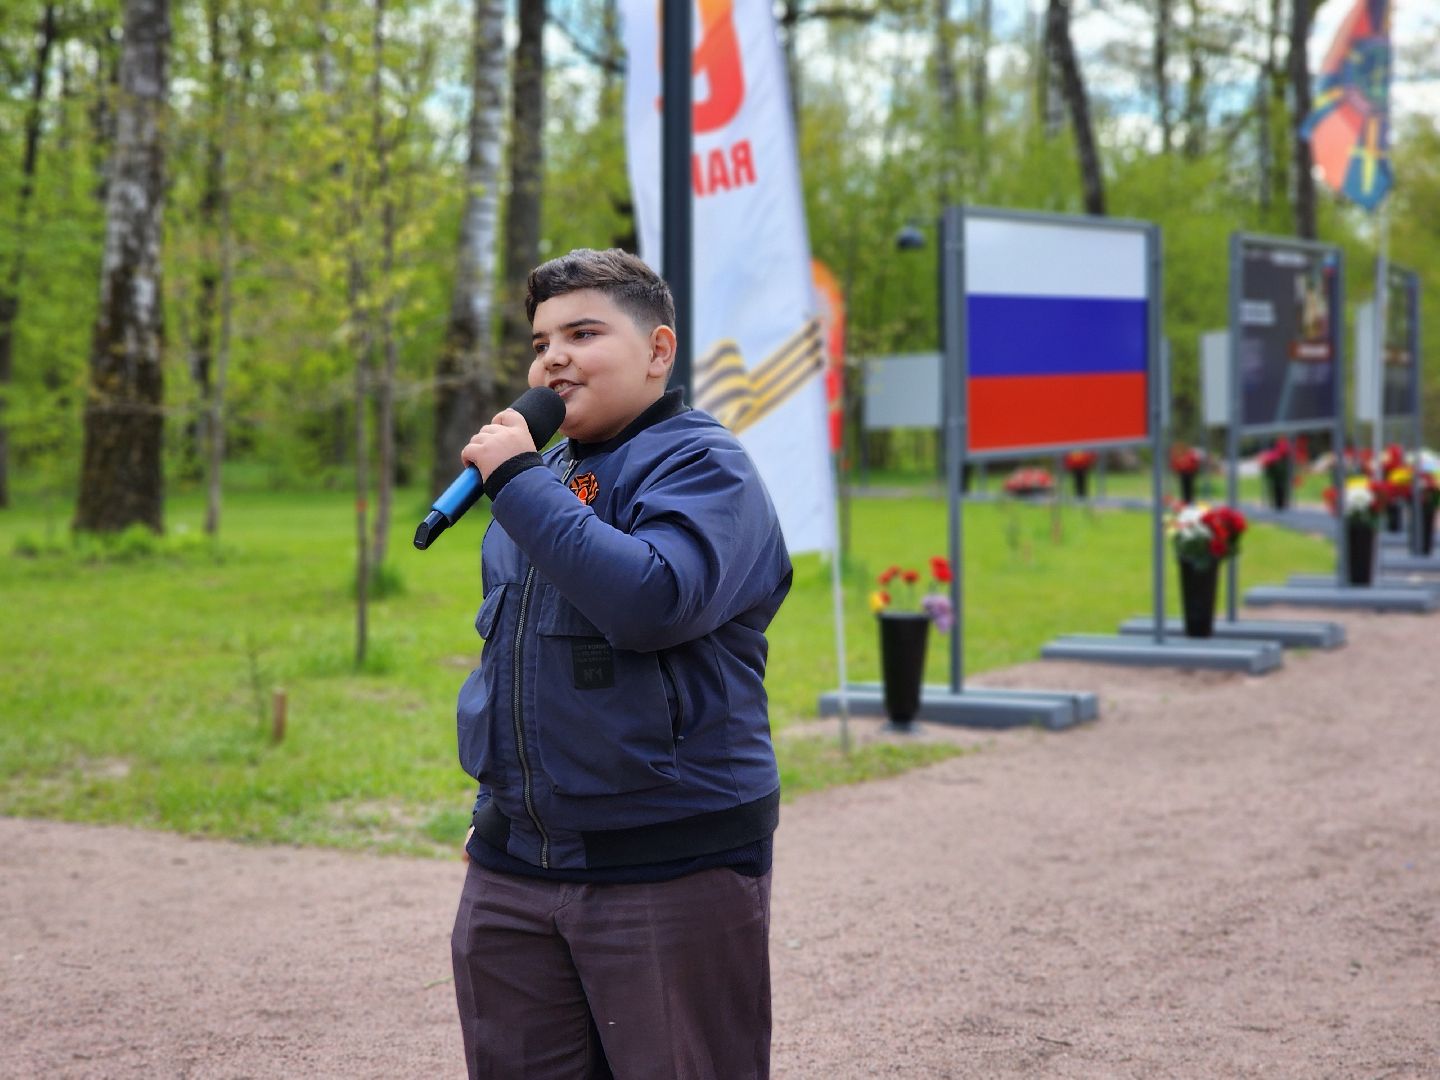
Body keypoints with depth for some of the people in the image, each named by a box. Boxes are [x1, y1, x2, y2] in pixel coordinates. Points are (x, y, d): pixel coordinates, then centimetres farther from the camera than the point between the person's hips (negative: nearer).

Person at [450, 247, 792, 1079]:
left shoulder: (702, 465, -9)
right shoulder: (544, 474, 16)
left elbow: (653, 601, -29)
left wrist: (518, 479, -21)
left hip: (670, 864, -7)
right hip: (514, 864, 8)